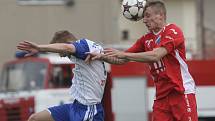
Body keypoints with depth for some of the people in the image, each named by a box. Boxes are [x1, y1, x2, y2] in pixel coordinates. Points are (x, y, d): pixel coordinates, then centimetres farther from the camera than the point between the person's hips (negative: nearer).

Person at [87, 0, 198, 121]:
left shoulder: (173, 31, -8)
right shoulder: (146, 39, 12)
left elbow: (155, 56, -22)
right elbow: (121, 60, 14)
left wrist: (124, 54, -21)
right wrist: (102, 56, -3)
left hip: (182, 93, -6)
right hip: (162, 96, 6)